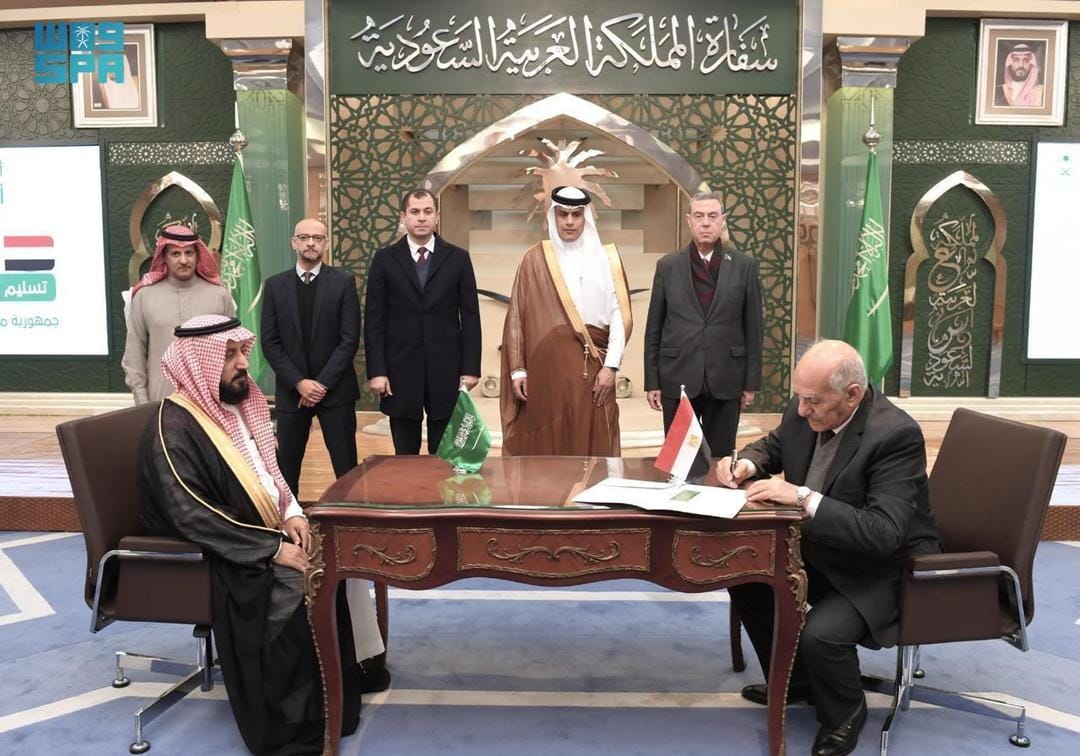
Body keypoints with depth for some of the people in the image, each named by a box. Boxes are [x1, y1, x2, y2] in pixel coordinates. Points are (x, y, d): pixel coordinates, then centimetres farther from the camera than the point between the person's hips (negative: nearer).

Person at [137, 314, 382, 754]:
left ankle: (360, 661, 7)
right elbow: (192, 517, -26)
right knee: (307, 585, -24)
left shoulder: (235, 405, 7)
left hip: (264, 534, 8)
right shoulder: (174, 429, -19)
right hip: (220, 558, -8)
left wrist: (291, 513, -4)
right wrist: (273, 549, -26)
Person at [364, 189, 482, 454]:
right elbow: (374, 319, 2)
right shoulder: (384, 259, 4)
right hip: (400, 370, 0)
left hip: (446, 370, 0)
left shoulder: (458, 258, 5)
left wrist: (471, 368, -3)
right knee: (405, 457, 8)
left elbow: (470, 317, 3)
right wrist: (376, 371, -6)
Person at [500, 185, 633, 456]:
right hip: (547, 368, 0)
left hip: (593, 368, 1)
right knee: (546, 446, 2)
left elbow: (620, 314, 1)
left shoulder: (606, 258, 6)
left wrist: (610, 366, -6)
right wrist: (517, 370, -1)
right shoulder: (535, 259, 5)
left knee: (593, 445, 2)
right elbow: (517, 317, 4)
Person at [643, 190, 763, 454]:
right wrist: (652, 382, 1)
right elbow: (654, 328, 4)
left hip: (726, 380, 0)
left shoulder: (744, 265, 2)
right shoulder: (668, 266, 3)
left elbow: (753, 327, 3)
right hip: (678, 378, 0)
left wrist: (751, 382, 1)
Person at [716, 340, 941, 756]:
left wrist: (804, 496, -39)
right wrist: (747, 462, -10)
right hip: (822, 549, 8)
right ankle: (793, 679, 25)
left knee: (821, 633, -28)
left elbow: (884, 533, -36)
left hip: (884, 568, -8)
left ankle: (844, 713, 8)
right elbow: (772, 446, 14)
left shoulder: (896, 434, -29)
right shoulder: (805, 410, -8)